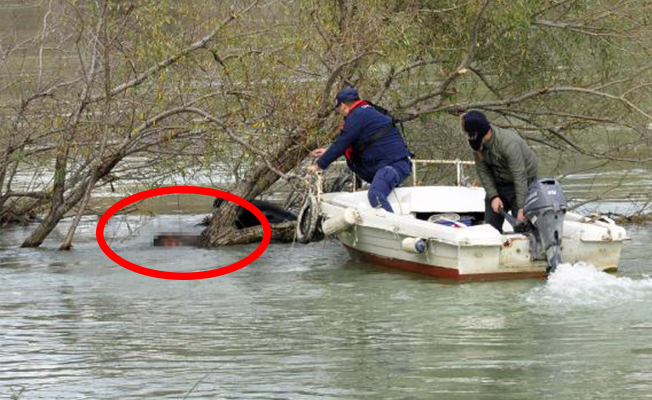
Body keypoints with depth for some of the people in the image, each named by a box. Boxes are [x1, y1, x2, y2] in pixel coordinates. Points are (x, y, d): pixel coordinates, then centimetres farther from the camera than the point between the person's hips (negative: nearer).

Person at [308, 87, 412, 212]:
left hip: (393, 165, -11)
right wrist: (328, 152, 40)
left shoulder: (356, 116, -7)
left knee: (375, 195, -29)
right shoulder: (369, 112, 26)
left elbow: (341, 144, -6)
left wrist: (319, 165, 4)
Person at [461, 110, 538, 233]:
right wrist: (493, 196, -17)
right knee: (491, 224, 5)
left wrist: (522, 207, -35)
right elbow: (483, 172, -6)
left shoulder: (509, 144, -34)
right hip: (498, 184, 7)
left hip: (523, 184, -7)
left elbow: (520, 177, -34)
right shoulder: (479, 144, -12)